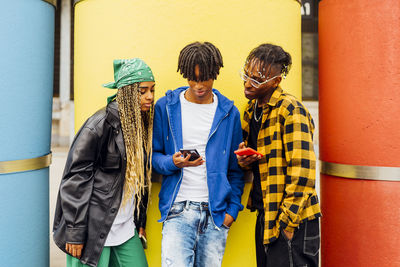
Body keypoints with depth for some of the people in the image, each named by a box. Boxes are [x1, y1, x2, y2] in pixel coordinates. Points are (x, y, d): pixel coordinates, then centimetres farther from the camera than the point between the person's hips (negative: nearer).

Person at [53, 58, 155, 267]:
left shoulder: (142, 124, 6)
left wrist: (140, 222, 15)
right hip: (94, 229, -6)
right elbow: (75, 179, -15)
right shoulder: (99, 125, -16)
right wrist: (75, 233, -14)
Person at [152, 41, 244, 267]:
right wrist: (173, 163, -14)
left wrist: (233, 208, 2)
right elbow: (153, 154, 6)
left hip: (216, 212, 2)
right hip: (178, 209, -1)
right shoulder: (166, 106, 3)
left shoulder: (229, 112, 6)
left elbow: (236, 168, 10)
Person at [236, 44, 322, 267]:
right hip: (265, 215, 8)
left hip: (293, 222, -8)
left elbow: (302, 170, -19)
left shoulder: (291, 110, -16)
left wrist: (288, 220, -17)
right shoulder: (252, 110, 10)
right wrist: (245, 159, -2)